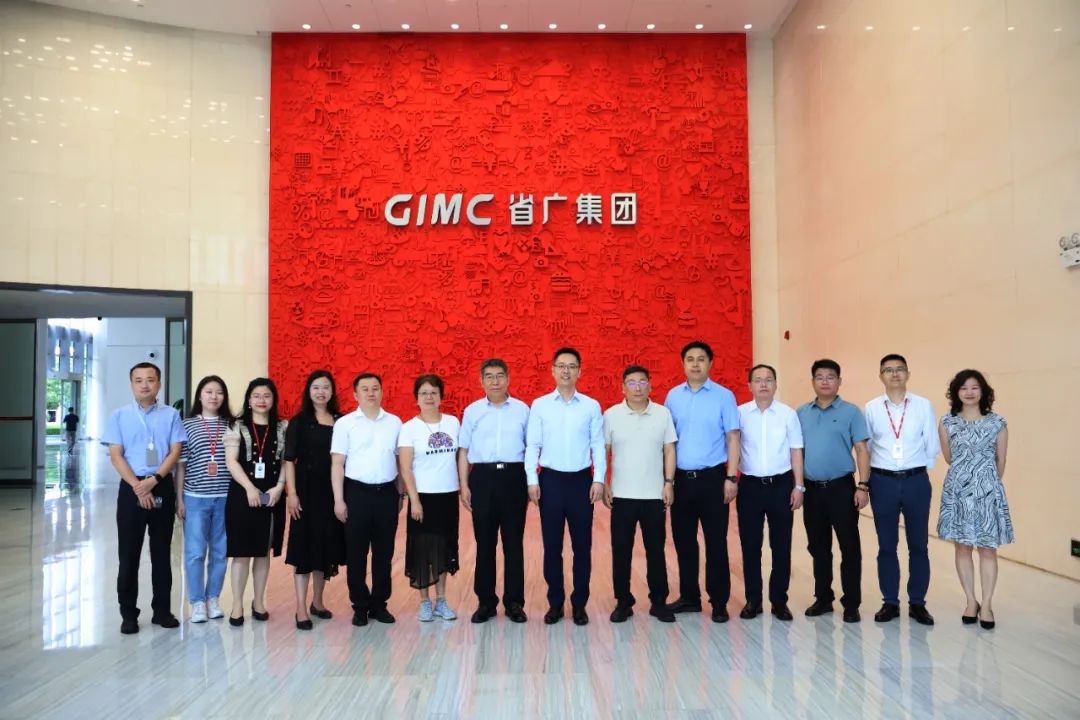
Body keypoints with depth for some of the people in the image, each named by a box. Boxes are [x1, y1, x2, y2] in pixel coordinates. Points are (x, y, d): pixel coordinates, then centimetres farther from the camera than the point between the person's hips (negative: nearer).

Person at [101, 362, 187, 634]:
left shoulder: (171, 415, 2)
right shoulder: (119, 415, 2)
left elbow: (175, 452, -2)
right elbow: (116, 456, -4)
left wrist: (154, 480, -15)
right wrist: (138, 487, -13)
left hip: (162, 488, 1)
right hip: (131, 488, 0)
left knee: (161, 551, 8)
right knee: (129, 553, 4)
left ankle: (162, 609, 18)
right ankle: (128, 614, 14)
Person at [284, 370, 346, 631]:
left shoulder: (341, 421, 6)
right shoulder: (299, 422, -1)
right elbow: (289, 460, -5)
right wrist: (292, 493, -13)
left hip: (332, 491, 3)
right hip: (307, 490, -3)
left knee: (327, 546, 11)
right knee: (304, 546, -2)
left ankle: (317, 601, 25)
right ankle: (301, 609, 2)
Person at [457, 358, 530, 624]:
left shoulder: (522, 410, 5)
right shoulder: (472, 411, 6)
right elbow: (463, 451, 7)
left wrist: (532, 482, 2)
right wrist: (464, 486, 1)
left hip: (514, 477, 0)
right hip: (482, 477, 1)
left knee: (514, 542, 5)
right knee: (484, 542, 7)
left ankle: (514, 602, 16)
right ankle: (485, 601, 19)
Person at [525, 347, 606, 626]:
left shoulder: (591, 406, 2)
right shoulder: (539, 405, 2)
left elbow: (598, 446, 2)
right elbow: (532, 445, 1)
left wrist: (599, 480, -6)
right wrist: (532, 480, -5)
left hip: (581, 480, 0)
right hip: (551, 480, 0)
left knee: (582, 545, 7)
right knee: (552, 545, 7)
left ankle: (579, 603, 21)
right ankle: (555, 602, 20)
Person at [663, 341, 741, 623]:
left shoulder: (724, 396, -3)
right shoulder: (673, 396, 6)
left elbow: (732, 438, -4)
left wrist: (731, 477, -10)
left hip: (712, 478, -3)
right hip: (681, 478, 3)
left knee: (716, 542, 3)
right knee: (683, 541, 11)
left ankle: (719, 602, 14)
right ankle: (689, 597, 25)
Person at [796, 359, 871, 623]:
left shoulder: (851, 412, -2)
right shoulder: (802, 413, 8)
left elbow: (862, 450, -4)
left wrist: (863, 486, -11)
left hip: (841, 487, -3)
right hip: (812, 488, 4)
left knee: (849, 547, 1)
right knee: (818, 547, 12)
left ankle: (851, 603, 11)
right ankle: (823, 598, 24)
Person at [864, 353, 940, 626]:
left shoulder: (923, 405, 0)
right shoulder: (871, 408, 1)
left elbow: (932, 446, 4)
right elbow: (864, 447, 7)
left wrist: (917, 469, 5)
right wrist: (868, 478, 6)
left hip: (916, 481, 0)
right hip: (883, 482, 0)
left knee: (918, 546, 7)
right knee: (886, 546, 8)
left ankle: (917, 603, 19)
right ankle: (890, 602, 19)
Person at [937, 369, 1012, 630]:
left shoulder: (997, 423, -1)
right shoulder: (947, 422, 0)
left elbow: (1001, 462, 8)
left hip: (988, 490, -1)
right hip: (957, 490, 1)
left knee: (988, 548, 2)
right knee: (962, 546, 7)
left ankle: (987, 605, 11)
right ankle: (971, 602, 19)